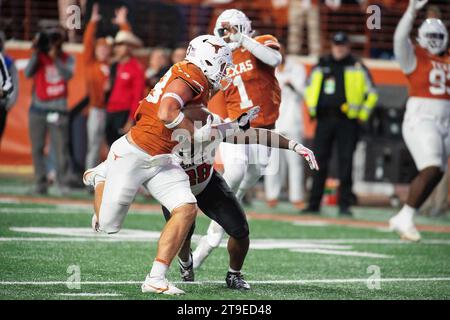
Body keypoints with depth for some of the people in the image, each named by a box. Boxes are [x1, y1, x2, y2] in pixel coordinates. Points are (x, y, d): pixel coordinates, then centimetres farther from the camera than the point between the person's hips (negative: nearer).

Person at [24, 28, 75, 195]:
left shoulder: (67, 59, 5)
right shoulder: (39, 57, 5)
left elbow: (68, 75, -13)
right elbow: (28, 73, -10)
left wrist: (55, 58, -20)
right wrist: (36, 53, -17)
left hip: (58, 110, -1)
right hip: (38, 109, 2)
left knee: (61, 148, -8)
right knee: (37, 149, 2)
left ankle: (63, 183, -5)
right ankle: (40, 183, 6)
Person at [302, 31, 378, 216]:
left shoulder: (357, 67, 4)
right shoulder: (321, 67, 12)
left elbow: (372, 93, 7)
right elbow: (309, 88, 25)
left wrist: (362, 115, 2)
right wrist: (313, 109, 14)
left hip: (347, 120, -3)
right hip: (324, 119, 3)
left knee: (346, 163, -4)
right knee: (319, 161, 2)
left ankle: (344, 204, 0)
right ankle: (314, 204, 7)